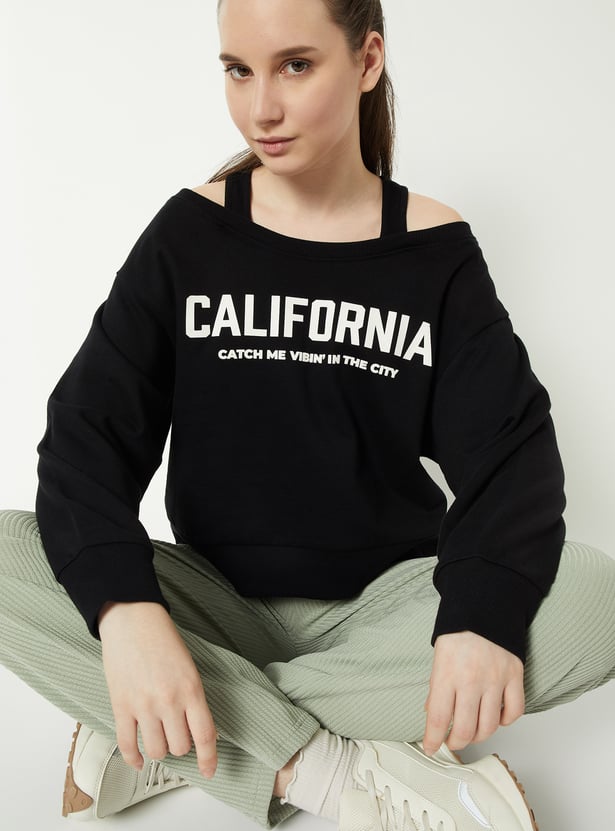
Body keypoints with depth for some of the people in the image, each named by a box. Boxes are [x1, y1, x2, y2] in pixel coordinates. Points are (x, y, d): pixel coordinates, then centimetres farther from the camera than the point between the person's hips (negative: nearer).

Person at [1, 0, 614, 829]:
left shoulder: (435, 252, -2)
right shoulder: (189, 233, -2)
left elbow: (509, 446, -11)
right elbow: (90, 429, -11)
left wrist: (484, 612, -32)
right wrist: (124, 606, -31)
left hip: (381, 605, 1)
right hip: (217, 603, 0)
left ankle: (170, 748, -23)